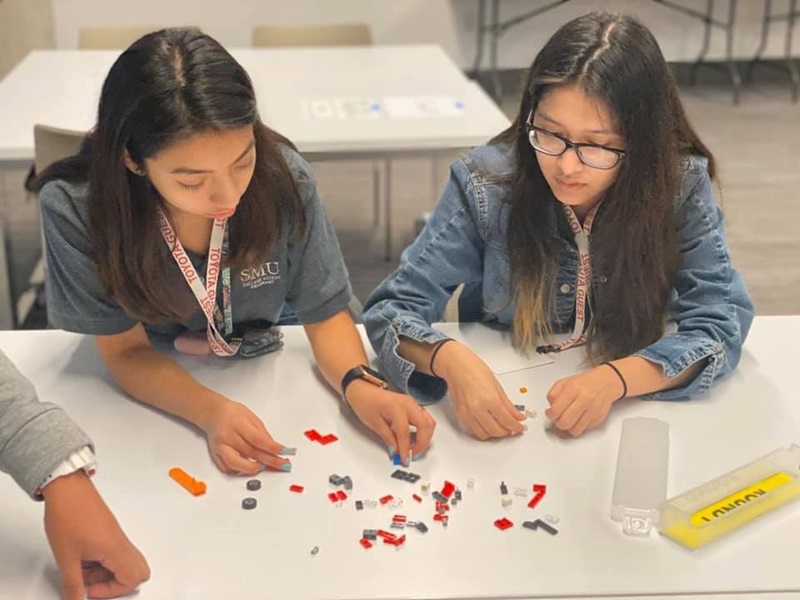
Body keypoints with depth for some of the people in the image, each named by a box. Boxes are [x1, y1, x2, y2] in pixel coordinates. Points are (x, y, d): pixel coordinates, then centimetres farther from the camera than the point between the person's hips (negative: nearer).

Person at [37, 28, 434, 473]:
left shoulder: (283, 176, -21)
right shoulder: (74, 207, -24)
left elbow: (325, 313, -10)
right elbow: (126, 351, -15)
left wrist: (358, 383, -30)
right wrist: (211, 411, -33)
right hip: (154, 387, 0)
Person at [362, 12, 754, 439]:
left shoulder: (682, 185, -13)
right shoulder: (484, 184, -16)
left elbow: (721, 321, -15)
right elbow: (394, 307, -14)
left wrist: (614, 379, -32)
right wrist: (449, 359, -35)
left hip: (627, 412, 1)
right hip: (500, 413, 0)